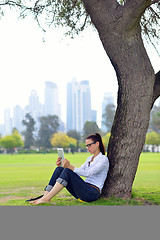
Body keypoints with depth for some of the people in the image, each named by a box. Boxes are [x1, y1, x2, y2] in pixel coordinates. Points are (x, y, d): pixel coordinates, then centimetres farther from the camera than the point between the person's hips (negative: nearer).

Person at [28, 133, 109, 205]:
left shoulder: (103, 159, -4)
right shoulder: (89, 158, 23)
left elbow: (88, 173, -18)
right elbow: (77, 171, 15)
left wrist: (70, 167, -28)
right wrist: (61, 166, 0)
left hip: (92, 193, -8)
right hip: (84, 190, 8)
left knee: (68, 171, -29)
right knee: (59, 169, -11)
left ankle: (47, 198, -30)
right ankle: (45, 196, -18)